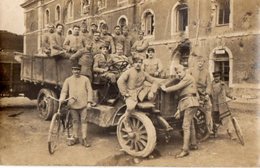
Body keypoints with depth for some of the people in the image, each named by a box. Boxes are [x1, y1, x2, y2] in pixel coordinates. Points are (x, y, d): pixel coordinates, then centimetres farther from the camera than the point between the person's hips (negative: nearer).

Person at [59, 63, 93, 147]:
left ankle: (84, 139, 10)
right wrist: (61, 99, -11)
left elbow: (89, 91, 2)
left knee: (83, 121, 3)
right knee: (75, 121, 12)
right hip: (73, 105, 2)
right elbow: (64, 91, 6)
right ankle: (75, 138, 24)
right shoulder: (68, 80, 8)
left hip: (83, 104, -1)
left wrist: (89, 102, -5)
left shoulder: (85, 79, 4)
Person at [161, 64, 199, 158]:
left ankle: (185, 150, -13)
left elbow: (177, 87, -19)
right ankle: (193, 145, 30)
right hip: (187, 104, 10)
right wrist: (179, 109, 15)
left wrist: (165, 89, -8)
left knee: (186, 126, -13)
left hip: (190, 103, -10)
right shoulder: (182, 81, 21)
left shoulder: (188, 77, -7)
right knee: (190, 125, 18)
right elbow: (181, 97, 19)